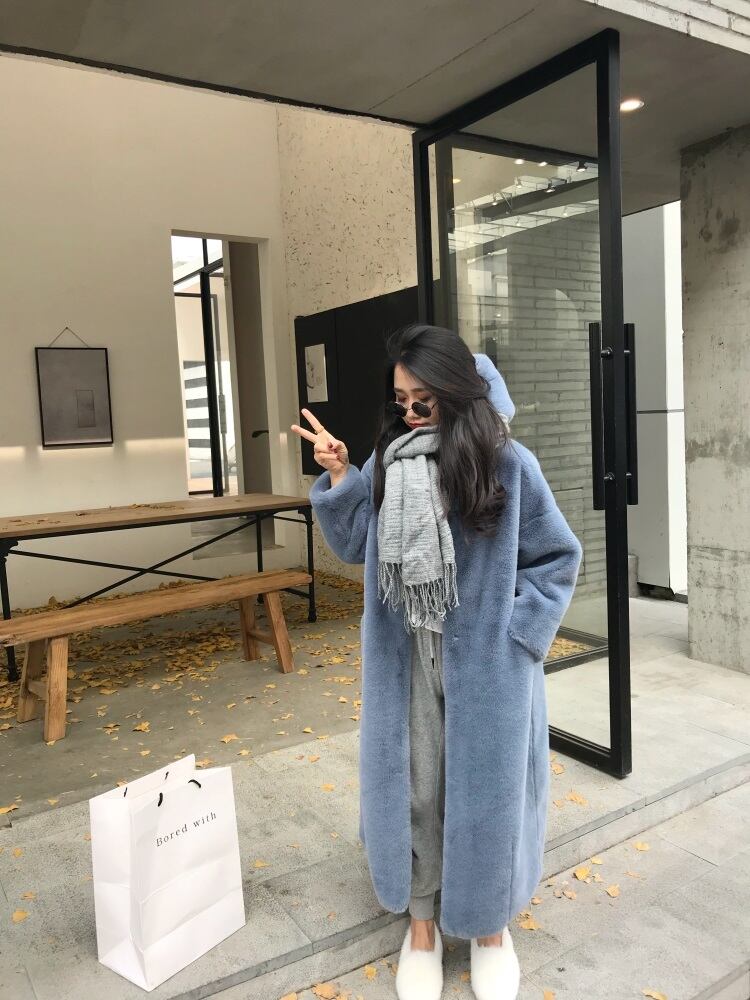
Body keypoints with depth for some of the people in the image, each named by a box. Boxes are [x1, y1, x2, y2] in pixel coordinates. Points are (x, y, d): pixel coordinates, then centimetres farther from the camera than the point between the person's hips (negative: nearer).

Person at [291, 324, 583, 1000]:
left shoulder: (508, 465, -10)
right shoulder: (387, 460, -1)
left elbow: (558, 557, -2)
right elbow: (355, 545, 6)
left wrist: (516, 634, -9)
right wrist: (338, 478, -8)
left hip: (484, 664, -2)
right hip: (406, 660, 3)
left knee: (485, 787, 13)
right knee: (411, 786, 12)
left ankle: (490, 924, 38)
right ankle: (422, 923, 36)